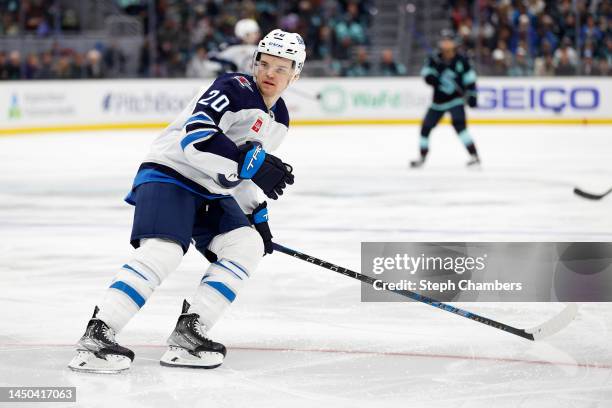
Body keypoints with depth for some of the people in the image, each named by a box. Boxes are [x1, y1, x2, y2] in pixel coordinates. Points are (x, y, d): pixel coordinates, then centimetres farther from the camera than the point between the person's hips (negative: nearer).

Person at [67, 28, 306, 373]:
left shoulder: (279, 120, 12)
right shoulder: (234, 88, -17)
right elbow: (196, 137, -31)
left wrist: (256, 214, 22)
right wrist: (252, 163, -35)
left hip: (210, 192, 9)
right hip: (169, 175, -9)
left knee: (247, 247, -7)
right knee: (163, 252, -27)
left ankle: (187, 334, -10)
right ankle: (97, 336, -30)